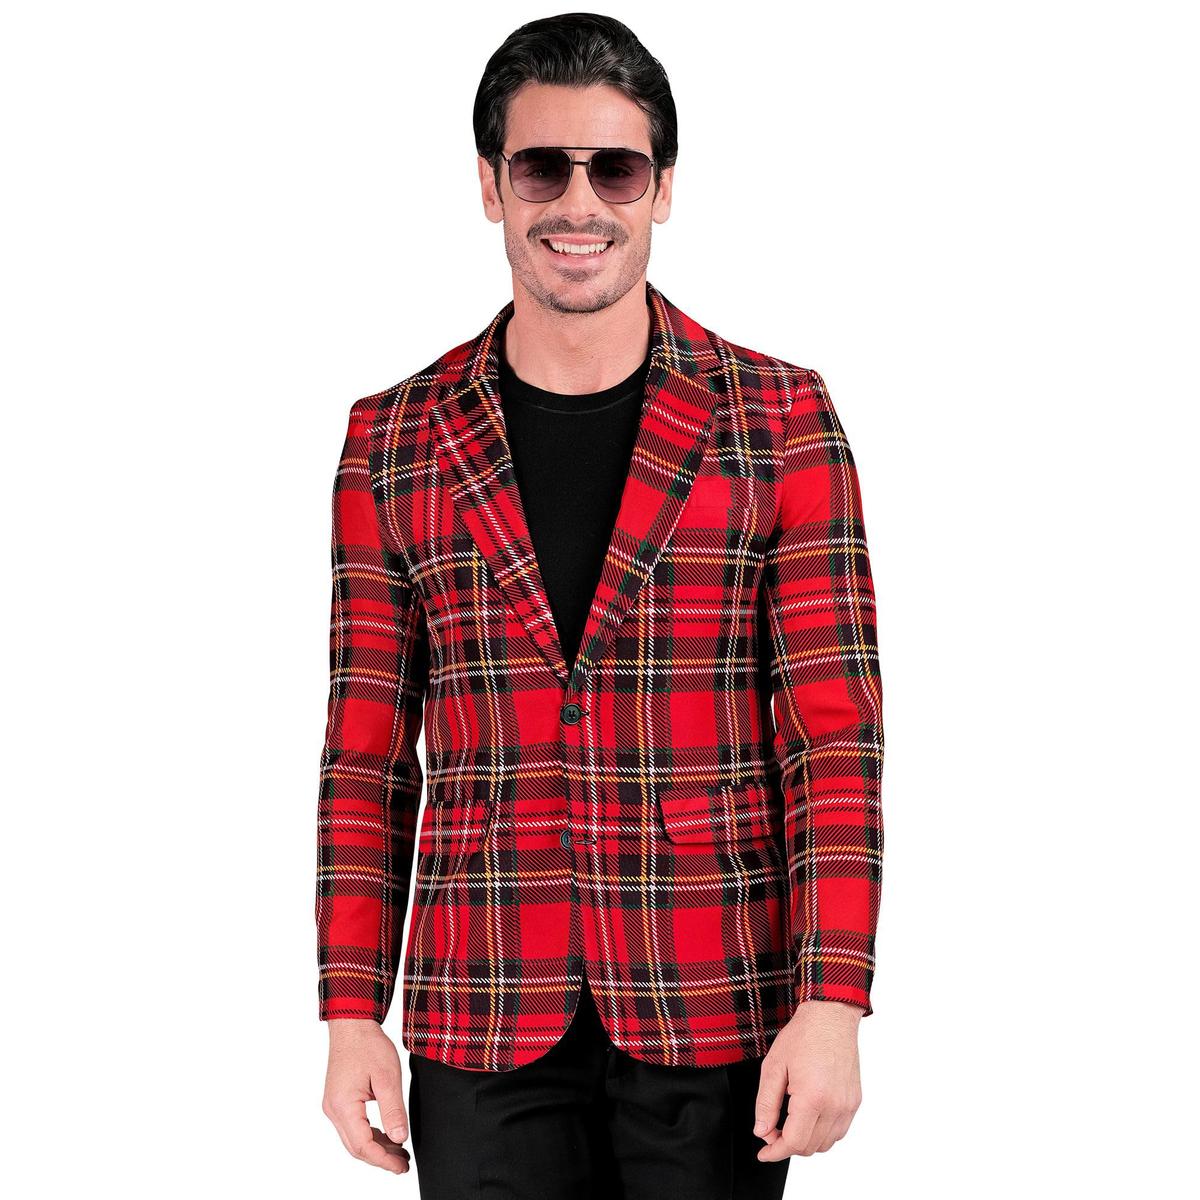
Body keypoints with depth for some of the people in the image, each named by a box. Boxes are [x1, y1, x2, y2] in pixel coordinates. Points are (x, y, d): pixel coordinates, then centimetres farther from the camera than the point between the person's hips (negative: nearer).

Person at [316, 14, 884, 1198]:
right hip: (483, 1023, 1)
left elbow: (836, 730, -4)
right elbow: (369, 754, 8)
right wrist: (352, 1011, 2)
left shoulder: (781, 421, 0)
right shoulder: (391, 443, 6)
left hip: (717, 1016, -1)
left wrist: (832, 1002, -12)